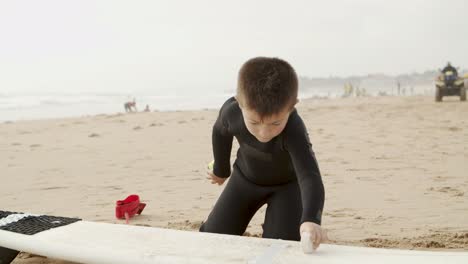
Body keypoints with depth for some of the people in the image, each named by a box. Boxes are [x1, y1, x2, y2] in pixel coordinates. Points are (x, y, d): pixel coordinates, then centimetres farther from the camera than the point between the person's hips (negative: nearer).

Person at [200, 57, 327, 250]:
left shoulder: (294, 131, -42)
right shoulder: (231, 111, -30)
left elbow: (310, 177, -55)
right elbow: (221, 132, -5)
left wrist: (310, 219, -74)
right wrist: (221, 169, 12)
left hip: (288, 183, -3)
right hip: (246, 178, 3)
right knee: (213, 236, 2)